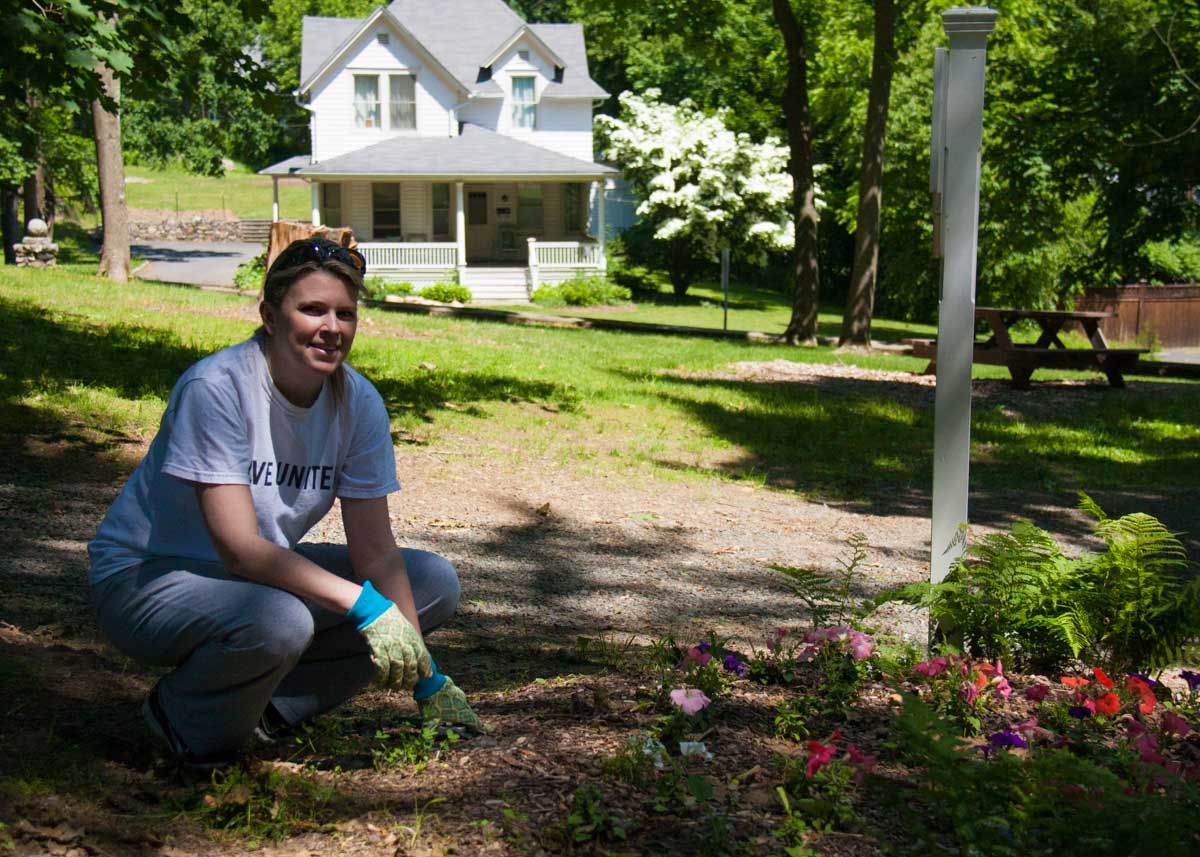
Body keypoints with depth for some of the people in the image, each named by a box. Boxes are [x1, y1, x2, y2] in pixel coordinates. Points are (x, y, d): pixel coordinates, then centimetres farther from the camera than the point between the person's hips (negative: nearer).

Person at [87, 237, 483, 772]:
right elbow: (239, 546, -30)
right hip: (145, 577, -6)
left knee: (435, 582, -7)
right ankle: (185, 715, -5)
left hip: (264, 572, 7)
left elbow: (374, 550, -8)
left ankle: (267, 705, -3)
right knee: (278, 621, -38)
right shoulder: (216, 388, -24)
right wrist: (364, 605, -36)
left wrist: (426, 679, -14)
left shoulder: (358, 402, -8)